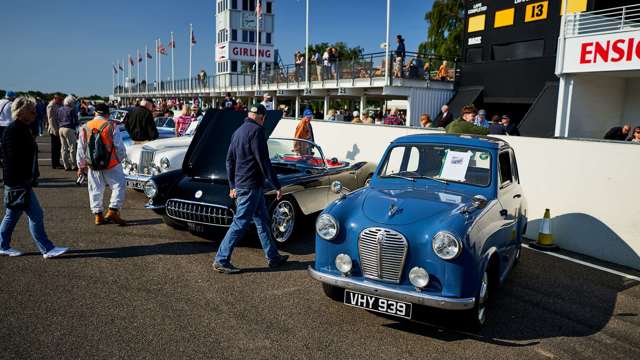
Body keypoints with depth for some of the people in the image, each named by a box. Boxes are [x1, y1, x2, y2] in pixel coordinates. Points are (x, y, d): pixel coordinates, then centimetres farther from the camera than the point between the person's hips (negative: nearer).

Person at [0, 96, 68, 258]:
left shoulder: (24, 129, 13)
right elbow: (13, 160, -21)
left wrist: (33, 177, 21)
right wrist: (20, 184, -22)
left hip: (24, 182, 10)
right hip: (18, 183, -10)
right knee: (36, 215, -5)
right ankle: (47, 249, 3)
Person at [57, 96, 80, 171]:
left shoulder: (60, 109, 13)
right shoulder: (72, 110, -8)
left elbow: (58, 120, 15)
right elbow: (75, 121, -6)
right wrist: (79, 123, 12)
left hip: (61, 129, 7)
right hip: (69, 129, -7)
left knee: (64, 148, 9)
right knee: (72, 148, -1)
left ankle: (66, 166, 12)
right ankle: (73, 166, 0)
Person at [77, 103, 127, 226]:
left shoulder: (85, 128, 3)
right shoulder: (111, 127, -10)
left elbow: (81, 150, 7)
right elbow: (119, 147, -7)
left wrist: (81, 166, 16)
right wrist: (121, 158, 11)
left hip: (93, 166, 4)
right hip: (111, 165, -4)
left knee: (95, 190, 13)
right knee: (119, 186, 6)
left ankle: (98, 215, 15)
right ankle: (113, 211, -6)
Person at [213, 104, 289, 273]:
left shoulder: (238, 131, 14)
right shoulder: (256, 131, -13)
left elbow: (229, 160, 18)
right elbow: (264, 162, -17)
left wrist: (232, 185, 23)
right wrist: (277, 186, -12)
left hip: (240, 183, 10)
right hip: (251, 185, -10)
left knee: (263, 221, 16)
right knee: (240, 223, -4)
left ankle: (273, 257, 24)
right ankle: (221, 260, 2)